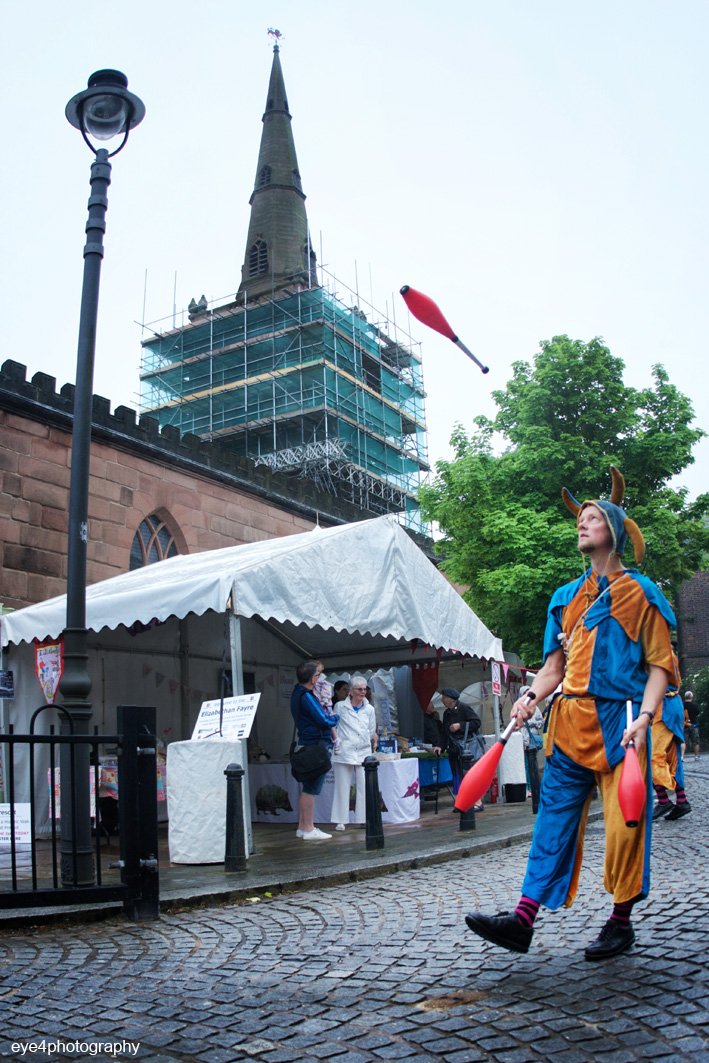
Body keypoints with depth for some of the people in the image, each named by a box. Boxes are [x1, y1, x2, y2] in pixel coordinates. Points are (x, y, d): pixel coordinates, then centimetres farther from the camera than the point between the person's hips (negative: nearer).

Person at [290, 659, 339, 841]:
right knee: (311, 789, -5)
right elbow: (324, 721, -19)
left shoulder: (299, 692, 12)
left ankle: (302, 826, 21)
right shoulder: (306, 696, -19)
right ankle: (309, 829, -1)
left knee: (307, 788, 16)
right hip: (316, 746, -10)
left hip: (306, 744, 10)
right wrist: (335, 717, -1)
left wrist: (328, 716, 6)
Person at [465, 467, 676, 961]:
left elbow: (659, 663, -2)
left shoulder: (639, 592, 3)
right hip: (569, 722, 5)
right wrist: (531, 697, -1)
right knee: (554, 816, 1)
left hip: (618, 721, -5)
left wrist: (644, 717, -16)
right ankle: (523, 919, -2)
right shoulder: (567, 597, 18)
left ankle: (621, 922, 14)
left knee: (623, 822, 0)